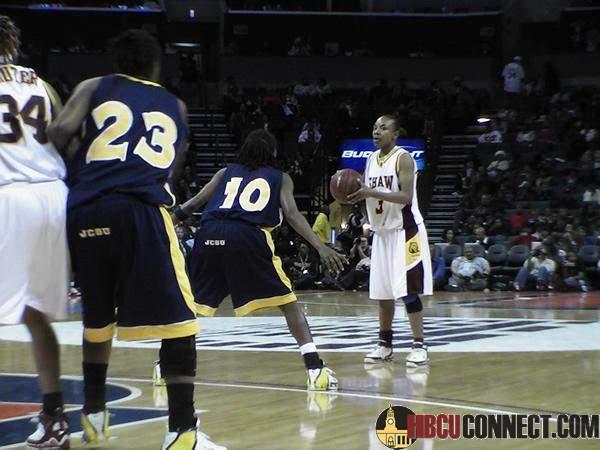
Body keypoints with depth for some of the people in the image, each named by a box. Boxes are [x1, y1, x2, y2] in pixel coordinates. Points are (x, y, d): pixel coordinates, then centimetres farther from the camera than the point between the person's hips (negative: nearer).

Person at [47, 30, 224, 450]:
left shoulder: (94, 87, 21)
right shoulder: (175, 106, 26)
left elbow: (61, 130, 2)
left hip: (87, 210, 2)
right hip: (142, 209, -2)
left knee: (97, 315, 23)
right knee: (178, 319, 0)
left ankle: (94, 413, 32)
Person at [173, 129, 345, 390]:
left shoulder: (226, 173, 31)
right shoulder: (279, 178, 23)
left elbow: (194, 203, 21)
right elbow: (292, 214, 6)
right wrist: (320, 247, -2)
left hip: (210, 235, 3)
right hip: (248, 236, -3)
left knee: (190, 302, 22)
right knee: (288, 303, 6)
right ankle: (315, 368, -5)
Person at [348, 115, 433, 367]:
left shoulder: (403, 158, -13)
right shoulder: (371, 160, 10)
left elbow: (406, 197, -22)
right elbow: (367, 193, 17)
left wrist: (373, 193, -29)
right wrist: (354, 194, -5)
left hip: (405, 231, -7)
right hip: (382, 232, 8)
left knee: (408, 291, -9)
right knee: (382, 292, 10)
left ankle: (419, 346, -5)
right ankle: (384, 345, 19)